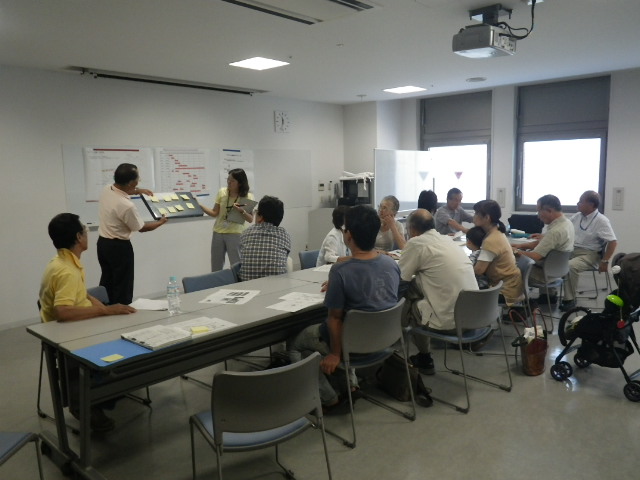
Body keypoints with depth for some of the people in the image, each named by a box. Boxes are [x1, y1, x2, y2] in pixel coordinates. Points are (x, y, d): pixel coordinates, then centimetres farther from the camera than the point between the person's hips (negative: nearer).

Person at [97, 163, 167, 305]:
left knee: (107, 282, 21)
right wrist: (160, 222, 4)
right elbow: (141, 228, -11)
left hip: (102, 242, 9)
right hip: (119, 247, -9)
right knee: (122, 286, 4)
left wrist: (139, 191, 23)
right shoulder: (127, 206, -29)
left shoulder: (106, 190, -5)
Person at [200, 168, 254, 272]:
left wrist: (241, 211, -25)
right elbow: (214, 213, 3)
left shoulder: (247, 197, -6)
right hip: (218, 233, 4)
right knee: (215, 268, 12)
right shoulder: (222, 192, 2)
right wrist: (199, 205, -8)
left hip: (235, 234, -4)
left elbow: (250, 219, -8)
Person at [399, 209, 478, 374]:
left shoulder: (416, 243, -9)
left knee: (404, 303, 16)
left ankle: (425, 359, 29)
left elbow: (400, 278, -4)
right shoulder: (448, 239, 12)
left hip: (450, 321, -7)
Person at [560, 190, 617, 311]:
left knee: (570, 266, -34)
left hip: (589, 254, -6)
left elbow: (613, 242, -13)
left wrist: (605, 262, -17)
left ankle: (570, 299, -21)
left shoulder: (601, 221, -10)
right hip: (571, 250, 6)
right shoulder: (577, 216, 9)